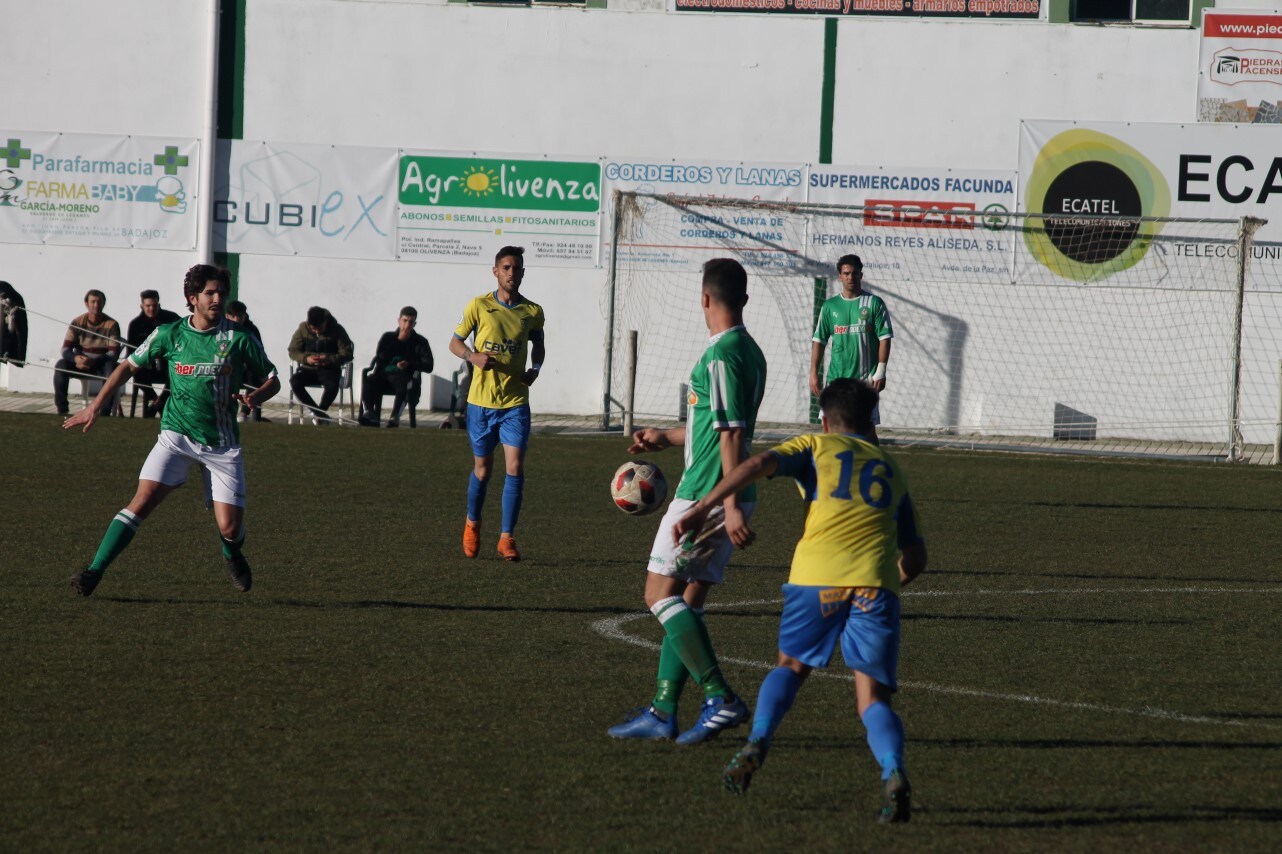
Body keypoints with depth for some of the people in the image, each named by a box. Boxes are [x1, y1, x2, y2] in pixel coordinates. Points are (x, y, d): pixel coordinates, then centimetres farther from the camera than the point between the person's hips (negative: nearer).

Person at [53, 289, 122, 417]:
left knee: (111, 368, -36)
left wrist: (94, 361, -30)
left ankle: (105, 411, -34)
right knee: (61, 365, -27)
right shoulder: (77, 323, -1)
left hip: (101, 363, -2)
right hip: (79, 362, 2)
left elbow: (114, 353, -14)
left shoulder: (112, 325, -6)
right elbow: (65, 349, -7)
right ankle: (62, 410, -24)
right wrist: (76, 358, -31)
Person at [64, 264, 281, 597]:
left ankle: (233, 556, 33)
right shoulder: (170, 334, 0)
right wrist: (95, 407, 9)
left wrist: (255, 396, -18)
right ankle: (95, 571, -19)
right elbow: (129, 366, 12)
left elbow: (273, 380, 5)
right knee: (143, 500, -19)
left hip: (222, 444, 0)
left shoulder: (239, 339, -4)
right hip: (176, 435, 0)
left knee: (229, 527, -4)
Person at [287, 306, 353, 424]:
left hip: (329, 369, -2)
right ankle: (320, 414, -19)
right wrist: (306, 358, -17)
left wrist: (330, 359, -23)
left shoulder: (337, 330, -5)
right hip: (309, 369, 2)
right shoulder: (303, 329, -1)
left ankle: (318, 413, -8)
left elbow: (347, 354, -6)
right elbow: (292, 351, 4)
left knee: (332, 384, -36)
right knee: (294, 381, -30)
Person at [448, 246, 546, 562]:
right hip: (481, 400, -1)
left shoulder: (532, 312, 2)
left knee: (515, 468, -10)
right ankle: (472, 524, 35)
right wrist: (473, 356, -16)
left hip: (515, 401, 1)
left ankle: (507, 537, -4)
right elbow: (455, 342, 4)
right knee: (482, 468, 10)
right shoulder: (479, 306, -3)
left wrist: (535, 368, 0)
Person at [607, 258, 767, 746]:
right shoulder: (749, 353, 14)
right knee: (685, 603, 11)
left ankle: (721, 699, -11)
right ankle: (662, 712, 13)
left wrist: (731, 505, -26)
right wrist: (666, 438, 35)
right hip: (727, 497, 9)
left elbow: (731, 435, -22)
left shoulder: (721, 357, -16)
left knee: (661, 596, -5)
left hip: (706, 495, -9)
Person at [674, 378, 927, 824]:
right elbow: (916, 558, 29)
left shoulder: (816, 447, 20)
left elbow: (758, 464, 1)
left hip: (817, 575, -1)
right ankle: (893, 773, -25)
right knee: (872, 699, 3)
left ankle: (757, 744, -1)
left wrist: (701, 509, -2)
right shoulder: (892, 471, 29)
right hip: (875, 582, 1)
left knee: (791, 666, 23)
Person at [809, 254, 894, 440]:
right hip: (836, 377, 3)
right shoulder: (830, 306, 9)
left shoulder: (875, 303, 0)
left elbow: (884, 338, -2)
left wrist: (880, 371, -10)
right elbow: (819, 341, 10)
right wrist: (813, 374, 4)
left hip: (865, 378, -3)